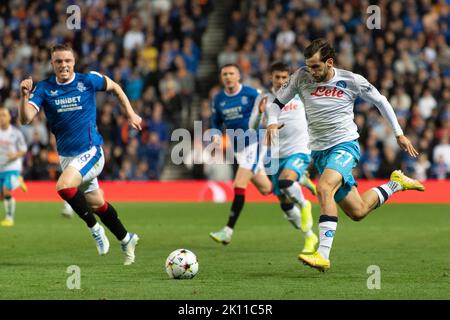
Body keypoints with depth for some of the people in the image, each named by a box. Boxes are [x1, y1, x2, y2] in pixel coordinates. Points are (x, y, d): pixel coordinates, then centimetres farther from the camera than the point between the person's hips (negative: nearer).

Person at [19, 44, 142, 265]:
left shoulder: (88, 80, -8)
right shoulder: (44, 88, -4)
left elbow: (115, 87, 12)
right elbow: (25, 118, -15)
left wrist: (131, 114, 12)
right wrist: (25, 96, -32)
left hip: (90, 151, -4)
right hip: (66, 155, 4)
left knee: (64, 186, -28)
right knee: (96, 203, 14)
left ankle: (94, 228, -8)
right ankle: (126, 240, 34)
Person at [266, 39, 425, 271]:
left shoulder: (351, 80, -7)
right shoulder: (302, 77, -2)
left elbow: (380, 101, 7)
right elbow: (278, 102, 7)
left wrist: (399, 134, 10)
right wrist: (272, 123, -15)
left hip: (345, 145, -4)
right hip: (319, 150, 4)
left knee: (324, 188, -33)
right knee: (357, 212, 8)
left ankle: (323, 254, -36)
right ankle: (396, 184, 36)